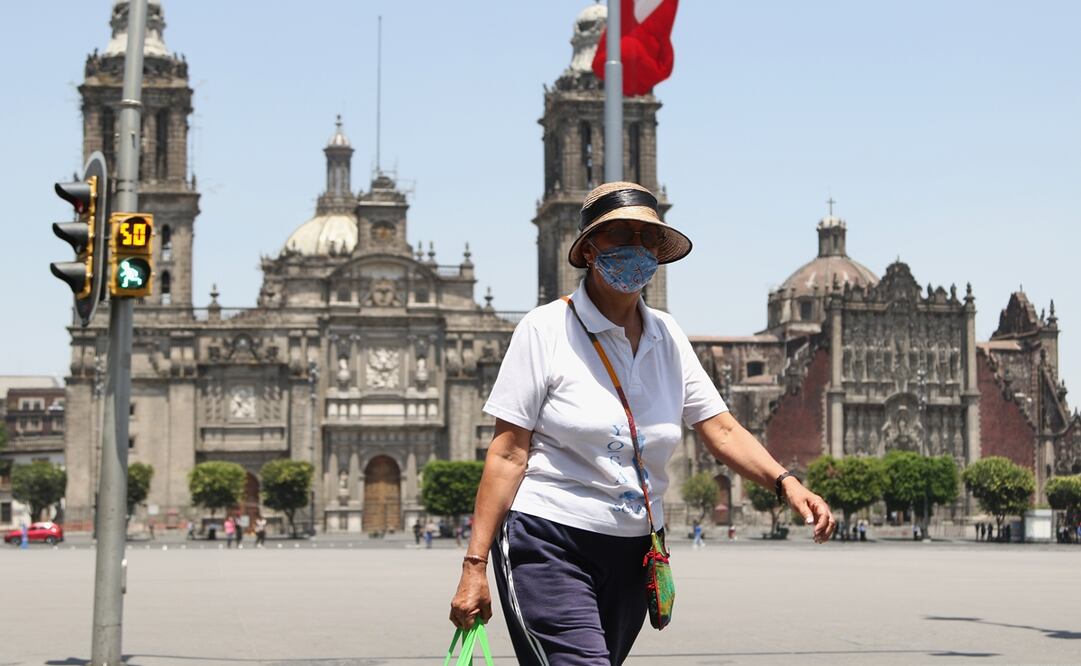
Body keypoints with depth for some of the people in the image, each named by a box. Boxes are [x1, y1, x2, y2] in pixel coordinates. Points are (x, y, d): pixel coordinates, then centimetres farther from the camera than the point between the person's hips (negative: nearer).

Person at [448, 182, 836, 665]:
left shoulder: (667, 337, 9)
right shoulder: (546, 329, -6)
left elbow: (721, 431, 7)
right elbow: (507, 455, -9)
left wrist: (785, 483, -11)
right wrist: (475, 565, -12)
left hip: (634, 552, 6)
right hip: (548, 546, -6)